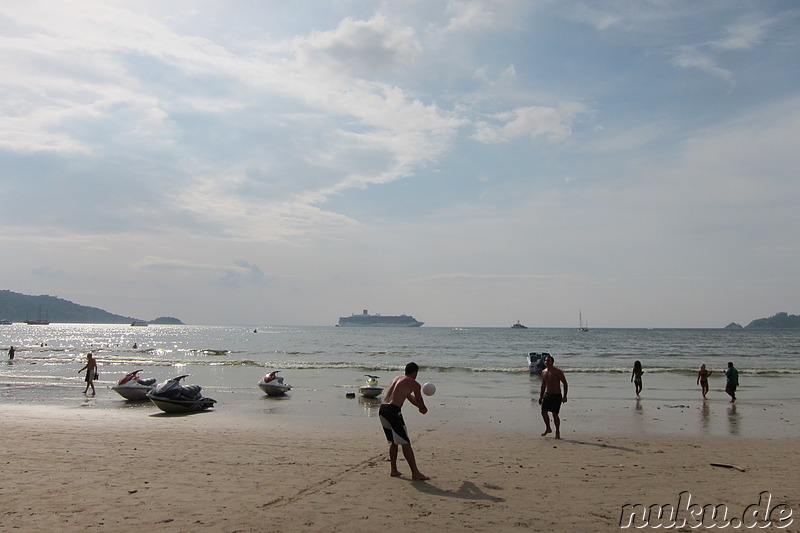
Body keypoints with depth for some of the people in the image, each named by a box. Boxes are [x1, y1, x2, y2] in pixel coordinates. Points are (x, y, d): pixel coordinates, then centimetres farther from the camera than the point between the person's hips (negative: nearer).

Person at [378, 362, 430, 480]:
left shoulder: (396, 379, 25)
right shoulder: (414, 384, 3)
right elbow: (420, 403, 15)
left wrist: (420, 407, 46)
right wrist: (424, 409, 37)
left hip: (382, 409, 8)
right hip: (393, 411, -8)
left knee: (393, 441, 20)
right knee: (405, 443, -2)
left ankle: (394, 470, 25)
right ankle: (415, 473, 0)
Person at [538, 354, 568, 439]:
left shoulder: (557, 372, -13)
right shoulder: (543, 372, 5)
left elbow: (565, 383, -10)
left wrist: (565, 396, -15)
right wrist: (541, 397, 15)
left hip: (556, 396, -6)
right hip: (547, 394, 6)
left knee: (555, 414, -5)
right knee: (543, 412, 2)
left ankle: (557, 432, 13)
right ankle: (548, 429, 24)